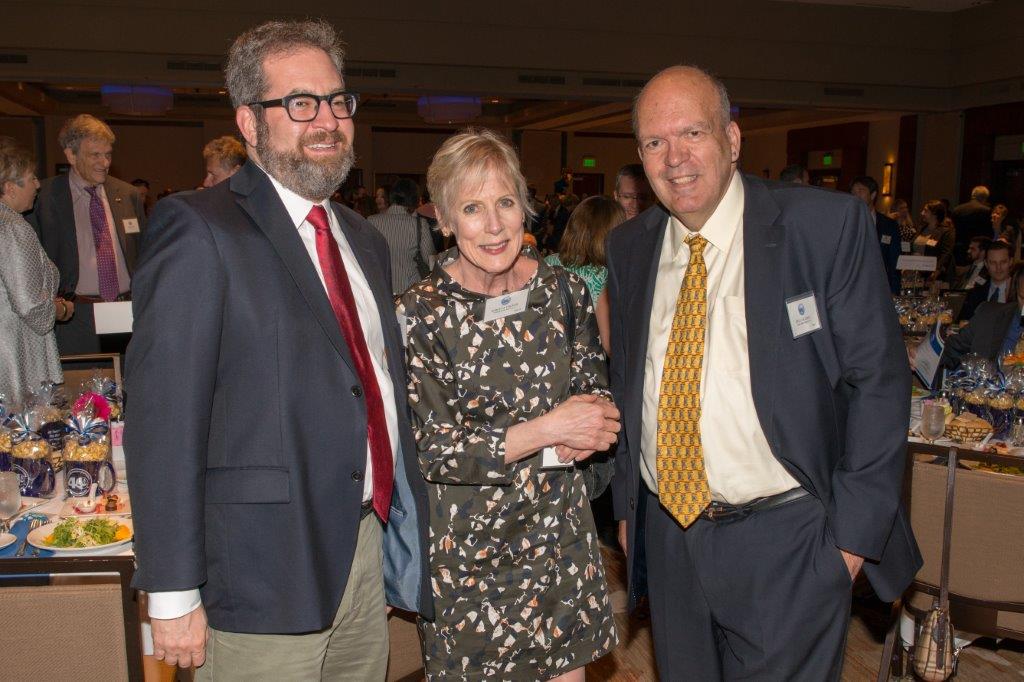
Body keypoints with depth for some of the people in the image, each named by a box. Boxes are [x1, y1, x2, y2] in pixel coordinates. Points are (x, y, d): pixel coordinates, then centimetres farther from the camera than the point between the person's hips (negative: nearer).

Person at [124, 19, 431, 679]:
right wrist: (173, 593, -16)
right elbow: (162, 418, -15)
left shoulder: (364, 240, 13)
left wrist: (402, 543, 16)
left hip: (369, 554, 7)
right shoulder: (198, 229, -10)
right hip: (267, 574, -6)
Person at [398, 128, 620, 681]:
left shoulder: (564, 290, -4)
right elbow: (431, 450, -15)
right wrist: (547, 431, -22)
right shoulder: (419, 314, -16)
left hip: (559, 529, 4)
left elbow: (594, 387, 8)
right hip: (466, 545, -3)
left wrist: (583, 434, -15)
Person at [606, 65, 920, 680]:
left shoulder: (829, 225, -11)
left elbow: (879, 379, -9)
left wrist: (855, 528, -10)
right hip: (668, 537, 5)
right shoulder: (629, 247, 3)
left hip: (788, 543, -4)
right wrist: (627, 501, 10)